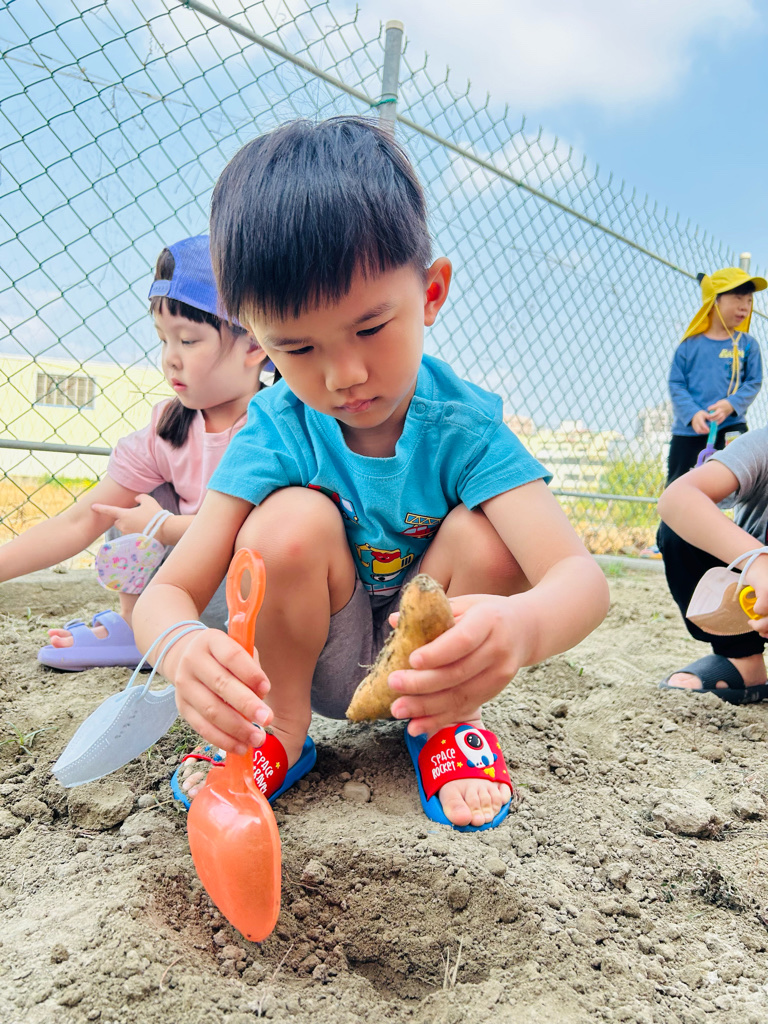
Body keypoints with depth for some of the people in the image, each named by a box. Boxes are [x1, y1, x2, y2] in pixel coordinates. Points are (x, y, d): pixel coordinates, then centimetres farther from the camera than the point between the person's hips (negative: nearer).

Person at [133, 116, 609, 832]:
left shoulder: (462, 424, -21)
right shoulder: (276, 433, -19)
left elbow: (581, 576, -34)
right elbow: (167, 593, -22)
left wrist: (521, 627, -59)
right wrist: (181, 650, -47)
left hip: (428, 664, 1)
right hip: (312, 667, 0)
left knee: (486, 531, -27)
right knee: (293, 520, -29)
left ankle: (444, 725, -1)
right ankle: (279, 735, -4)